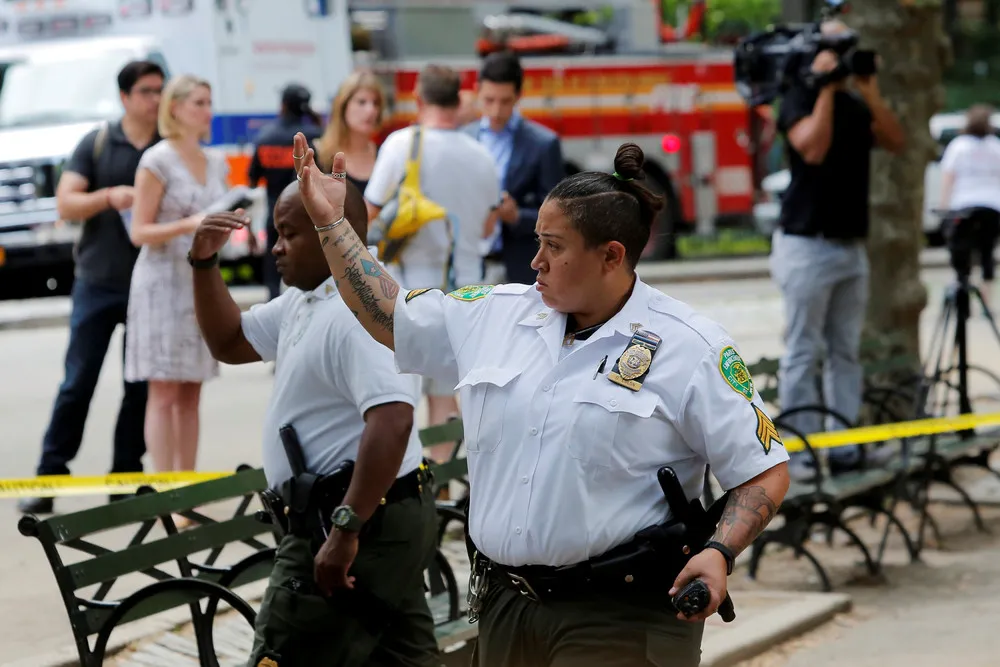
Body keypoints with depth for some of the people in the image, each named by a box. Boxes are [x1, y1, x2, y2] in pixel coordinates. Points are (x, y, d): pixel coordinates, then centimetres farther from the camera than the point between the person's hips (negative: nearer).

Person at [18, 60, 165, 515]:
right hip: (97, 284, -1)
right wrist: (109, 196, -20)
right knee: (77, 383, -2)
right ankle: (49, 476, 4)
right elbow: (66, 204, -3)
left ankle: (125, 479, 13)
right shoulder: (96, 145, 2)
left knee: (142, 387, 4)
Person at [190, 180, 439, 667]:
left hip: (361, 521, -11)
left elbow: (391, 421, -32)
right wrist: (205, 262, 9)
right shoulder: (304, 300, 12)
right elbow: (230, 343, 24)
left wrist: (347, 531, -32)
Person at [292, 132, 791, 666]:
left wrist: (719, 553, -21)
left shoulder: (690, 348, -7)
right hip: (506, 609, 6)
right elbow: (388, 317, 20)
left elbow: (764, 472, -6)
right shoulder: (496, 316, 9)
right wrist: (331, 223, 17)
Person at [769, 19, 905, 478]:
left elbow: (895, 142, 3)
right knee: (804, 353, -5)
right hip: (807, 244, -7)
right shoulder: (799, 99, -5)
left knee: (846, 352, 7)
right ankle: (800, 452, -3)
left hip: (851, 245, 7)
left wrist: (870, 92, -5)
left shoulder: (855, 106, 15)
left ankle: (843, 448, 10)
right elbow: (813, 148, -22)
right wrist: (827, 88, -17)